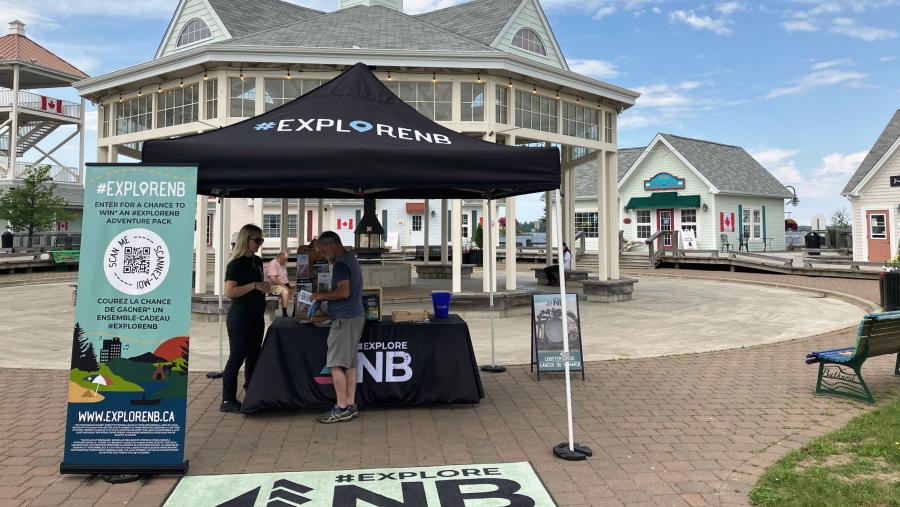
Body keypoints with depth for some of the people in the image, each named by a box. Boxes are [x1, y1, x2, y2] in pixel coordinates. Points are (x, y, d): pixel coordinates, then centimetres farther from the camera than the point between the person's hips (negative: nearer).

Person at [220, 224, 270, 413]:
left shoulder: (257, 261, 11)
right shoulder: (236, 264, -12)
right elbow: (229, 291, -23)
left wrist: (264, 287, 10)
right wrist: (254, 285, -25)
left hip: (256, 317, 8)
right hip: (240, 317, -8)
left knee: (253, 356, 14)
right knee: (236, 358, -4)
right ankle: (228, 401, 4)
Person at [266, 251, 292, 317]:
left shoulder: (284, 264, 15)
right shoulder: (272, 264, -14)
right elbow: (273, 279, -23)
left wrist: (289, 283, 3)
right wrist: (284, 286, -20)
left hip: (284, 284, 9)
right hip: (274, 285, -9)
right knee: (285, 292, -35)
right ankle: (284, 315, -31)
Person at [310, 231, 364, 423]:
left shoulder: (340, 263, -14)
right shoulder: (351, 259, 18)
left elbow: (344, 292, -23)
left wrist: (323, 295, -10)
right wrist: (326, 297, 17)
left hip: (345, 319, -10)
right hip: (356, 315, 10)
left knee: (336, 364, -5)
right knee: (350, 363, 11)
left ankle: (341, 408, -2)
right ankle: (351, 406, 15)